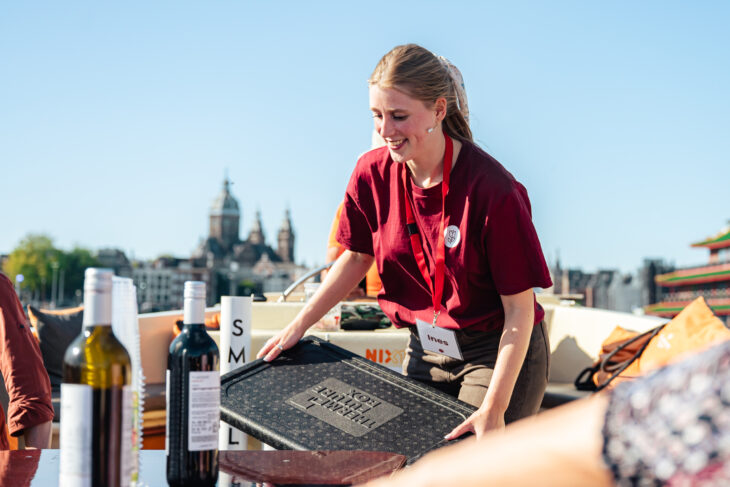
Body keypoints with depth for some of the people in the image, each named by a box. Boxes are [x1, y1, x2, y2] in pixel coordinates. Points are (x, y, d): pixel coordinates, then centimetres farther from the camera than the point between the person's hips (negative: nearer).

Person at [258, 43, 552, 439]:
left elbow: (520, 308, -21)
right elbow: (357, 257, 11)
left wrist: (494, 409, -25)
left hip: (499, 354, -5)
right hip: (425, 349, 6)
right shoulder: (373, 173, -8)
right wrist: (298, 326, 9)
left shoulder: (493, 190, -25)